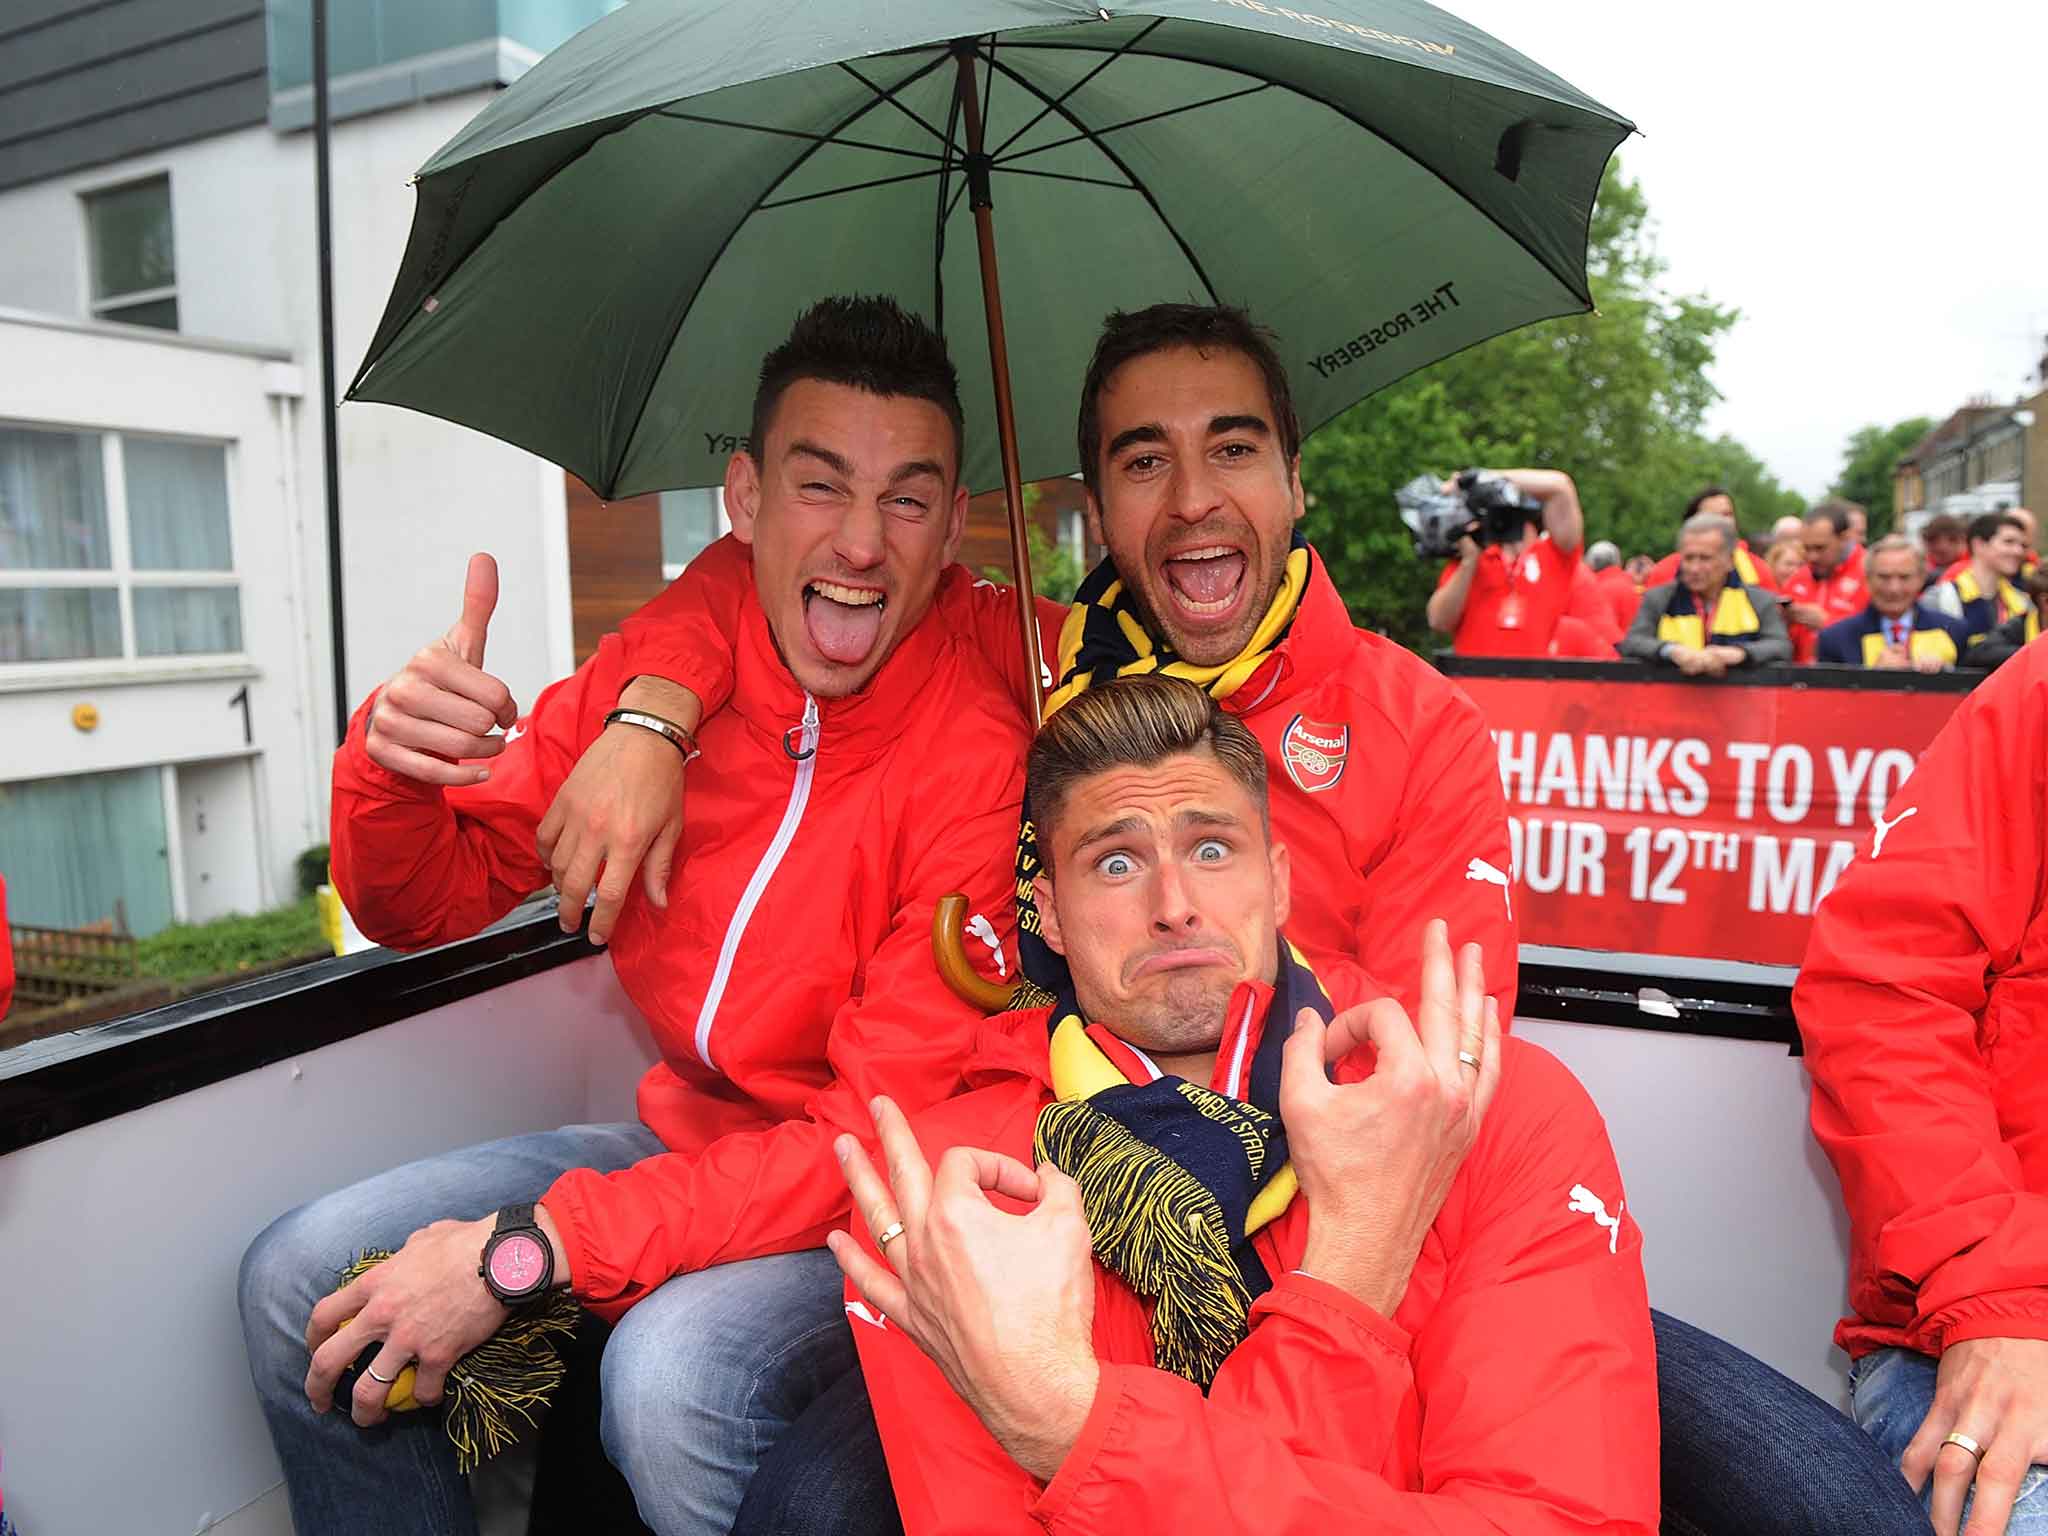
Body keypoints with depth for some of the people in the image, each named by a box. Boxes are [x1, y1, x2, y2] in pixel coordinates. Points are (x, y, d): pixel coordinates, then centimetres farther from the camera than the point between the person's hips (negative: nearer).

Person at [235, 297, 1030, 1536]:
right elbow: (427, 903, 4)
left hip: (869, 1208, -5)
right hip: (686, 1137, 6)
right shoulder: (658, 670, -5)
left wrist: (528, 1248, -25)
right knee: (299, 1282, -2)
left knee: (672, 1376, -32)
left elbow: (886, 1137, -23)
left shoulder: (985, 758, -23)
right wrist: (390, 763, -21)